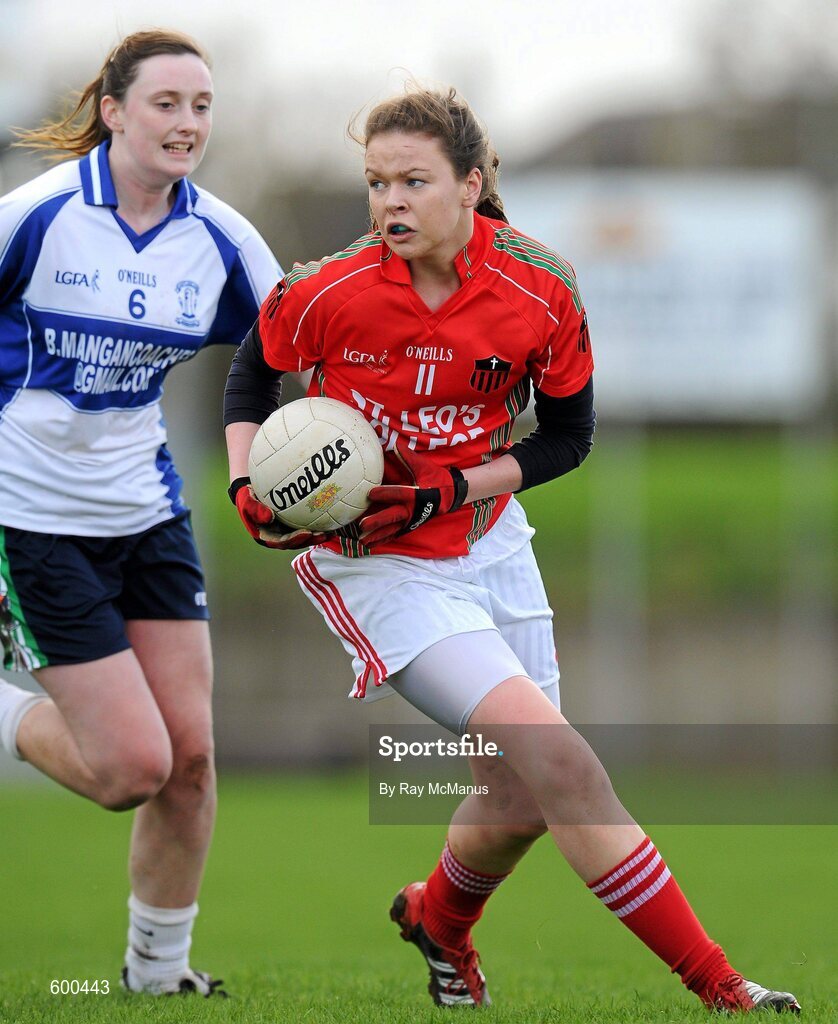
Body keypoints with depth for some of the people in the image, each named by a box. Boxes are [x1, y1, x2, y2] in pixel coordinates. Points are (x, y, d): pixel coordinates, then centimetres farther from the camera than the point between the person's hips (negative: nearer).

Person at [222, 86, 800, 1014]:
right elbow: (255, 370, 2)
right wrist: (246, 487, -12)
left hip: (487, 543, 4)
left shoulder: (541, 293, -14)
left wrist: (450, 492, -16)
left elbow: (567, 438, -3)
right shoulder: (330, 293, -19)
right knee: (558, 759, -18)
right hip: (376, 566, -4)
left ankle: (438, 919, 46)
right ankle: (718, 989, -16)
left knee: (522, 800, 10)